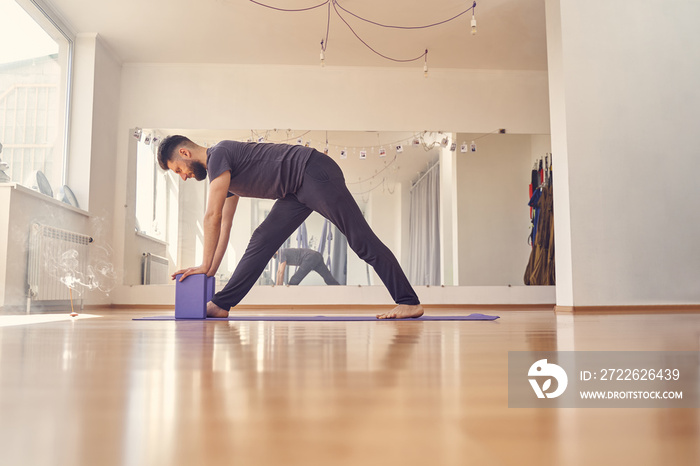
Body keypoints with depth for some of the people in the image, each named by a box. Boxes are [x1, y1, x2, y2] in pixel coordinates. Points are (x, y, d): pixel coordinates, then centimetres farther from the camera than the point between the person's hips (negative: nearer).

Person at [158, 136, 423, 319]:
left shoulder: (218, 154, -10)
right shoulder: (222, 172, 20)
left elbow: (212, 216, -13)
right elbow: (224, 224, 22)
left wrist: (205, 265, -6)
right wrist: (210, 272, 20)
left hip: (315, 173, -10)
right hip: (298, 190, 10)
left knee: (361, 240, -12)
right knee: (261, 241, 5)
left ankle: (409, 302, -9)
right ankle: (221, 305, 9)